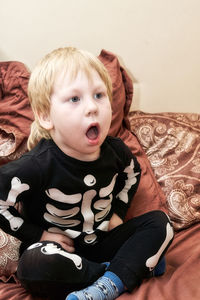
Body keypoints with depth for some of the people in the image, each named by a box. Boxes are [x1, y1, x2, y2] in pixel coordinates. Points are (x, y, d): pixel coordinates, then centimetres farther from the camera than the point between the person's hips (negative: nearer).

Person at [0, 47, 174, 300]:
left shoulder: (115, 151, -9)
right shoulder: (39, 165, -24)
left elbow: (132, 173, 16)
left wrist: (118, 212, 6)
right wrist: (38, 235, -13)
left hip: (102, 240, 5)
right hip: (59, 248, -4)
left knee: (159, 222, -10)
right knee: (34, 264, -36)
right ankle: (123, 270, -19)